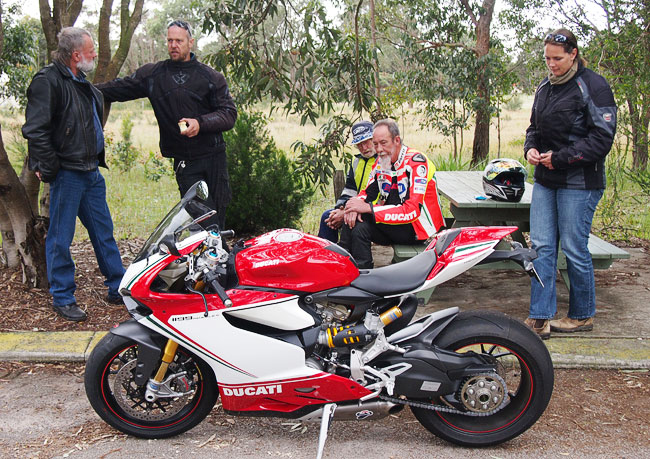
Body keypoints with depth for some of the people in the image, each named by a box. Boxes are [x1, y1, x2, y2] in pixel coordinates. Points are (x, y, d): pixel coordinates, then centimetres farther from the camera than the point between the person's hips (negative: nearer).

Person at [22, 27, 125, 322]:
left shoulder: (82, 83, 15)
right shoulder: (48, 81, -14)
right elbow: (35, 130, -20)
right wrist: (49, 169, -17)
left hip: (91, 171, 9)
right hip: (66, 174, -9)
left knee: (103, 233, 14)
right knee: (61, 238, 3)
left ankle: (118, 289, 23)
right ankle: (62, 297, 15)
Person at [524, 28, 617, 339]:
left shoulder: (593, 86, -8)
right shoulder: (545, 87, 14)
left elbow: (602, 138, -13)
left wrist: (560, 158, -16)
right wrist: (530, 148, 2)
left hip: (579, 183, -7)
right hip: (545, 180, 7)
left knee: (574, 249, 0)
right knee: (542, 246, 3)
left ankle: (582, 316, 19)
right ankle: (539, 319, 7)